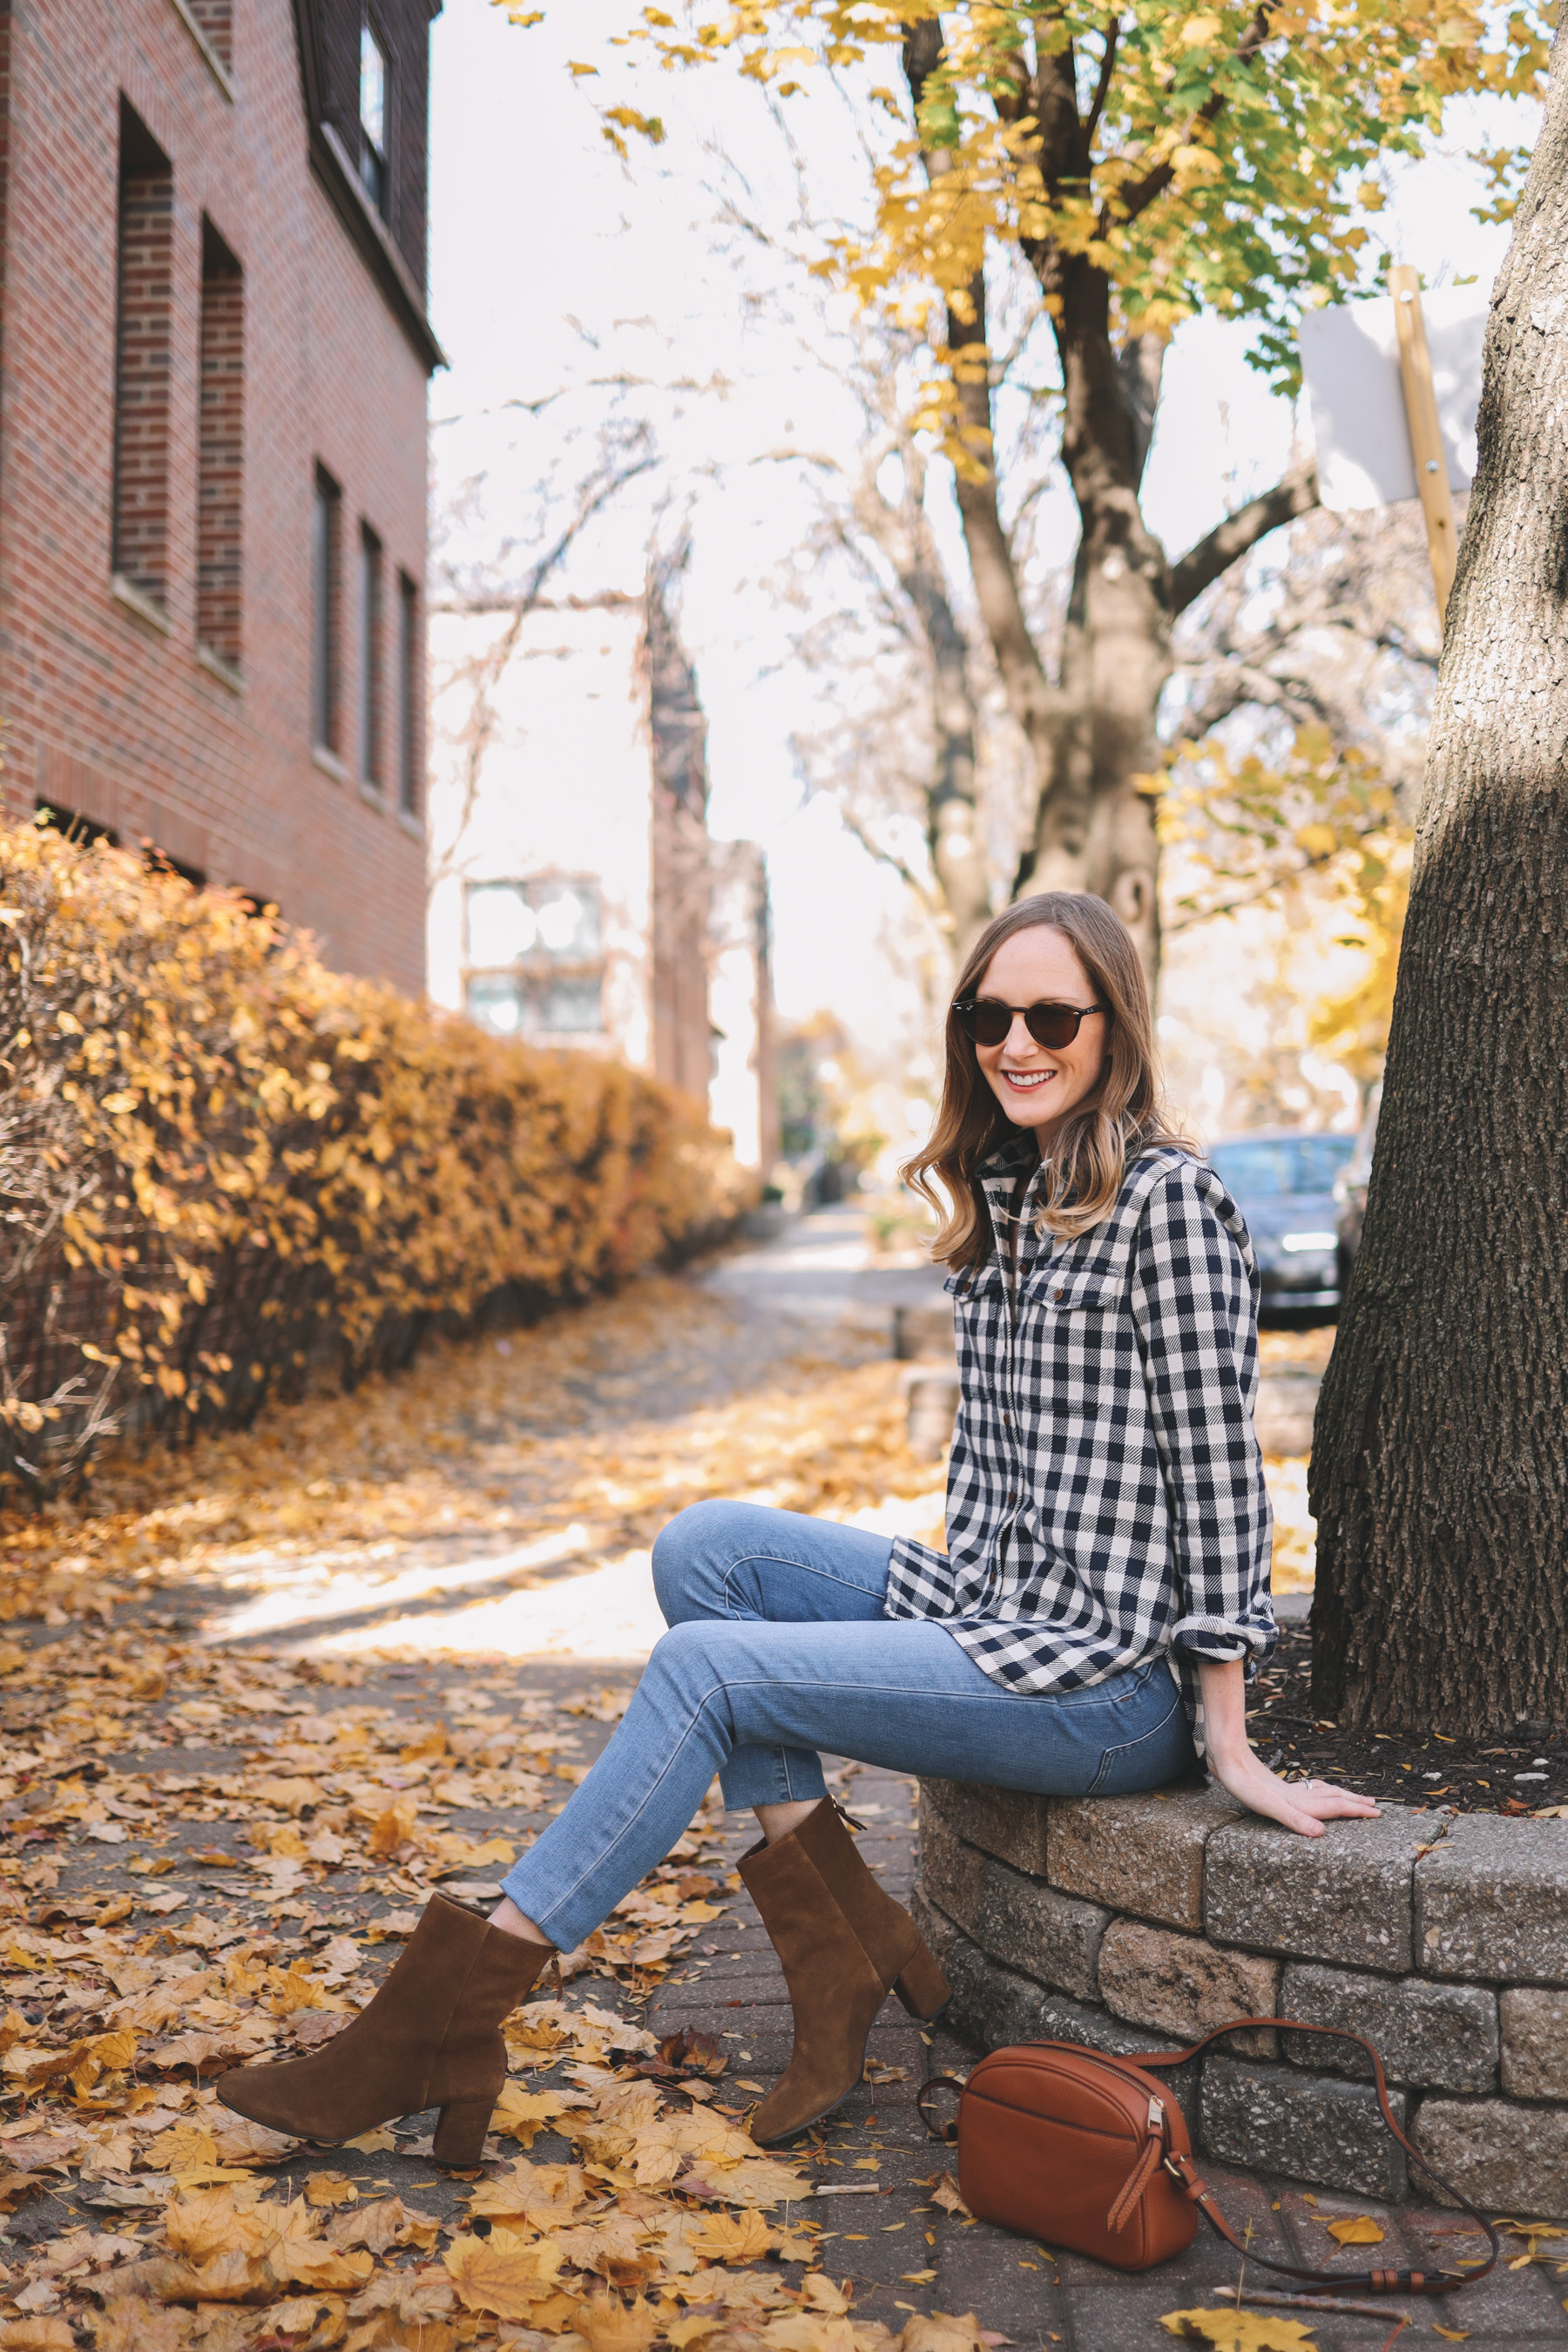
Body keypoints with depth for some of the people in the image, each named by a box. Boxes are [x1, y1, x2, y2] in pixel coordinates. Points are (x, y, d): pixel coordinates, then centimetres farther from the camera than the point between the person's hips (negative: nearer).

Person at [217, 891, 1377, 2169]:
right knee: (706, 1546, -5)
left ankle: (459, 2009, -6)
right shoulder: (997, 1194, 11)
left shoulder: (1169, 1199, -14)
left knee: (704, 1669, -16)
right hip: (986, 1610, 8)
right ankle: (840, 1953, -3)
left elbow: (1216, 1466, -15)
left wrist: (1228, 1741, -14)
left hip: (1108, 1680, -8)